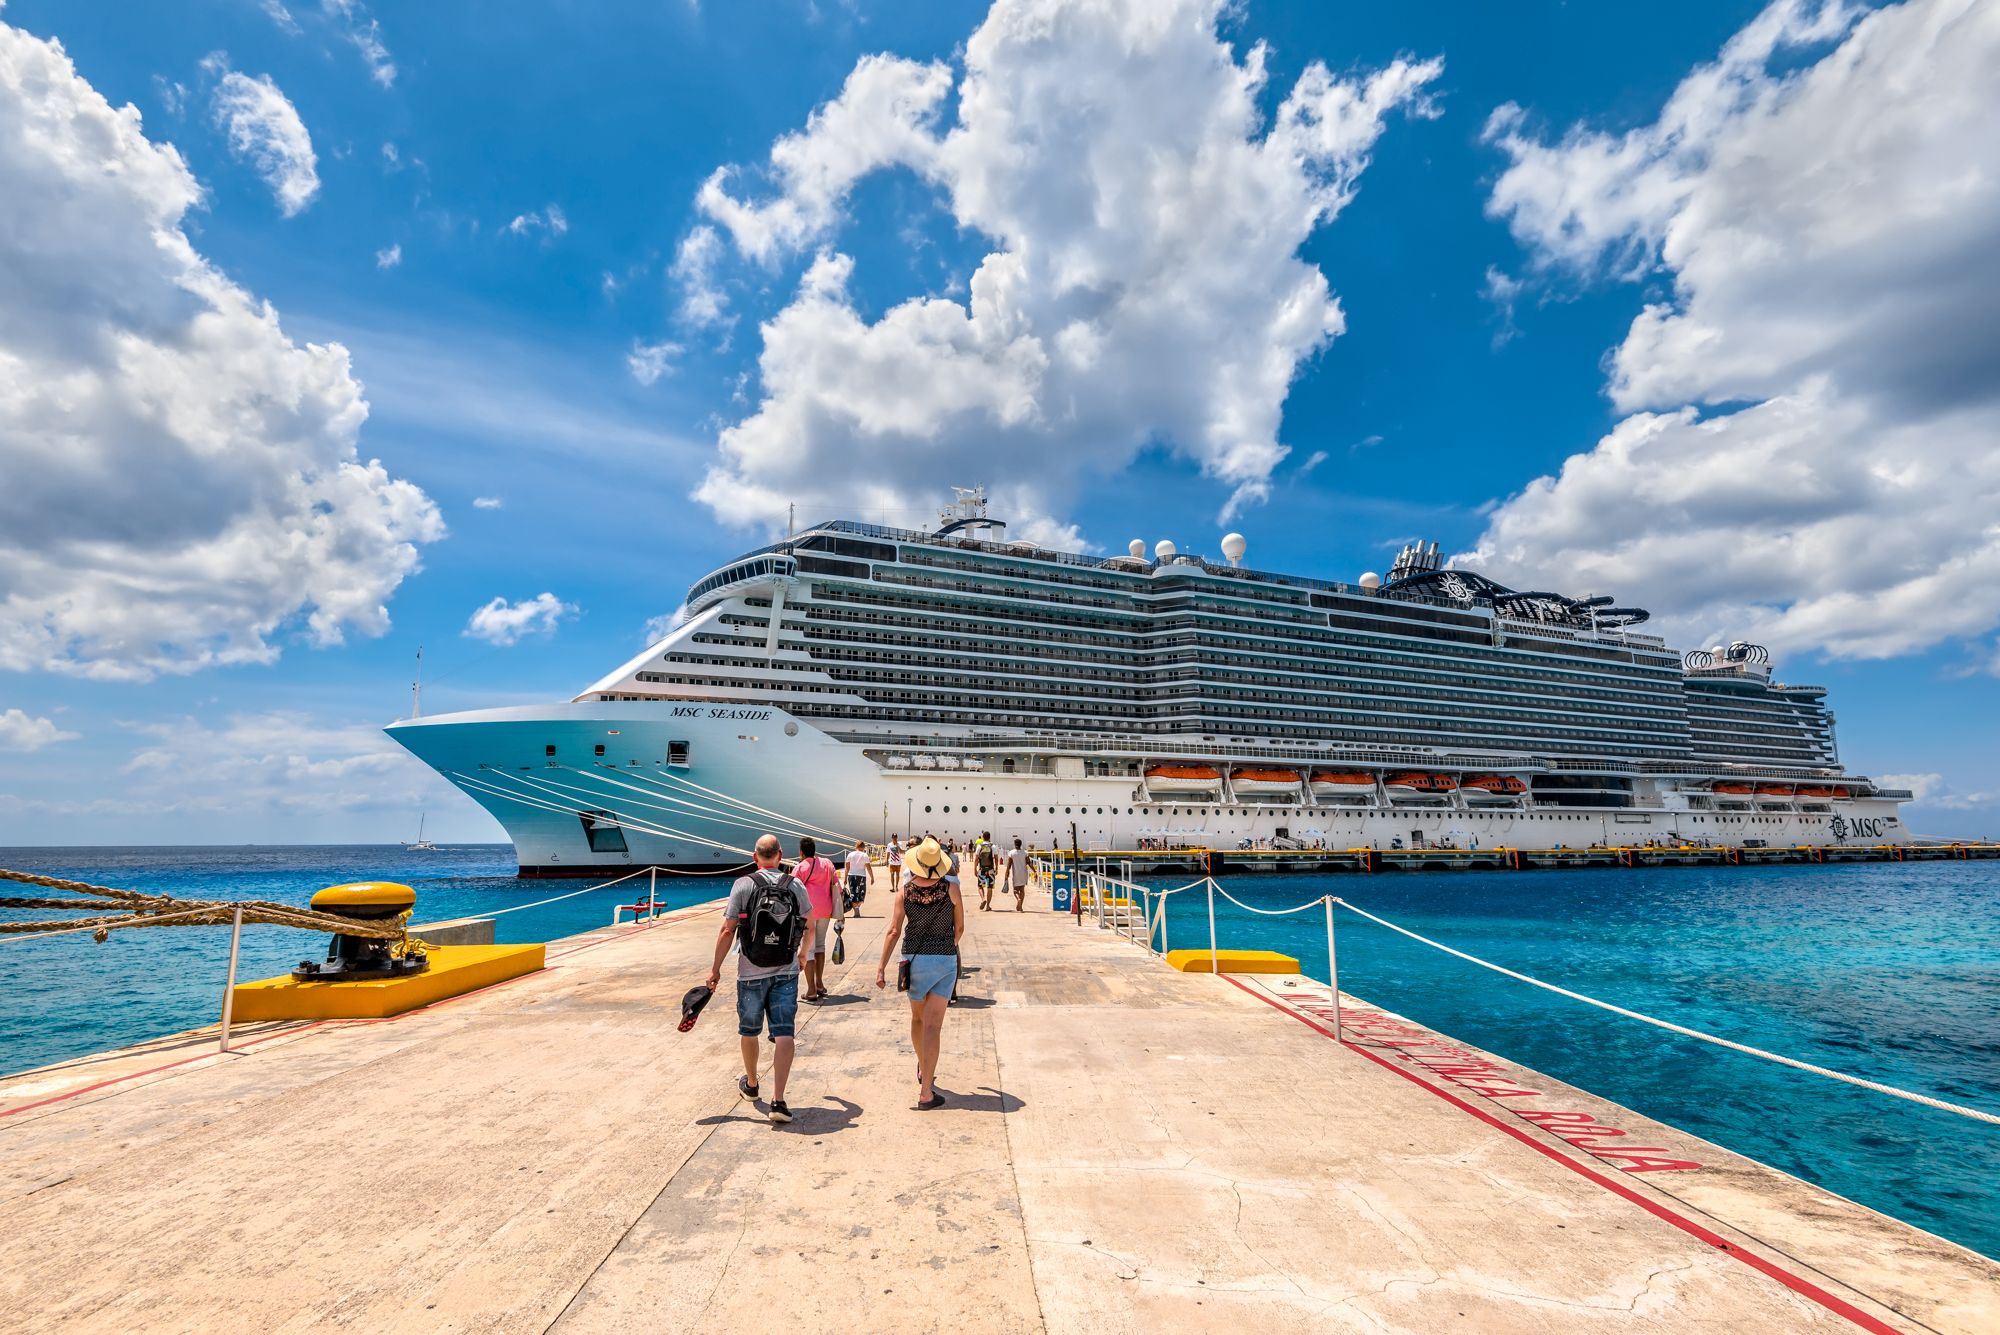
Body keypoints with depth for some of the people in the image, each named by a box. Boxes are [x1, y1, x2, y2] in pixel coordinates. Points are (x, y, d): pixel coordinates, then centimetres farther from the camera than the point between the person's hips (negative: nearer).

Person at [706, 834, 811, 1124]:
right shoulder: (796, 885, -1)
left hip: (751, 973, -1)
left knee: (749, 1031, 20)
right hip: (786, 972, 1)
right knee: (784, 1035, 0)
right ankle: (778, 1100, -8)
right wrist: (803, 954, 26)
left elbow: (727, 931, -10)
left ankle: (750, 1085, 40)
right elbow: (810, 927, 9)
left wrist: (715, 968, 0)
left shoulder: (743, 885, -9)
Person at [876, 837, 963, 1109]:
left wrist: (881, 968, -6)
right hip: (945, 960, -2)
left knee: (917, 1018, 23)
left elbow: (894, 931, -9)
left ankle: (923, 1071, 45)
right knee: (933, 1026, -2)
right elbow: (959, 928, 3)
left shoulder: (904, 891, -6)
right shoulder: (951, 888, -8)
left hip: (914, 959, 2)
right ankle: (926, 1092, -5)